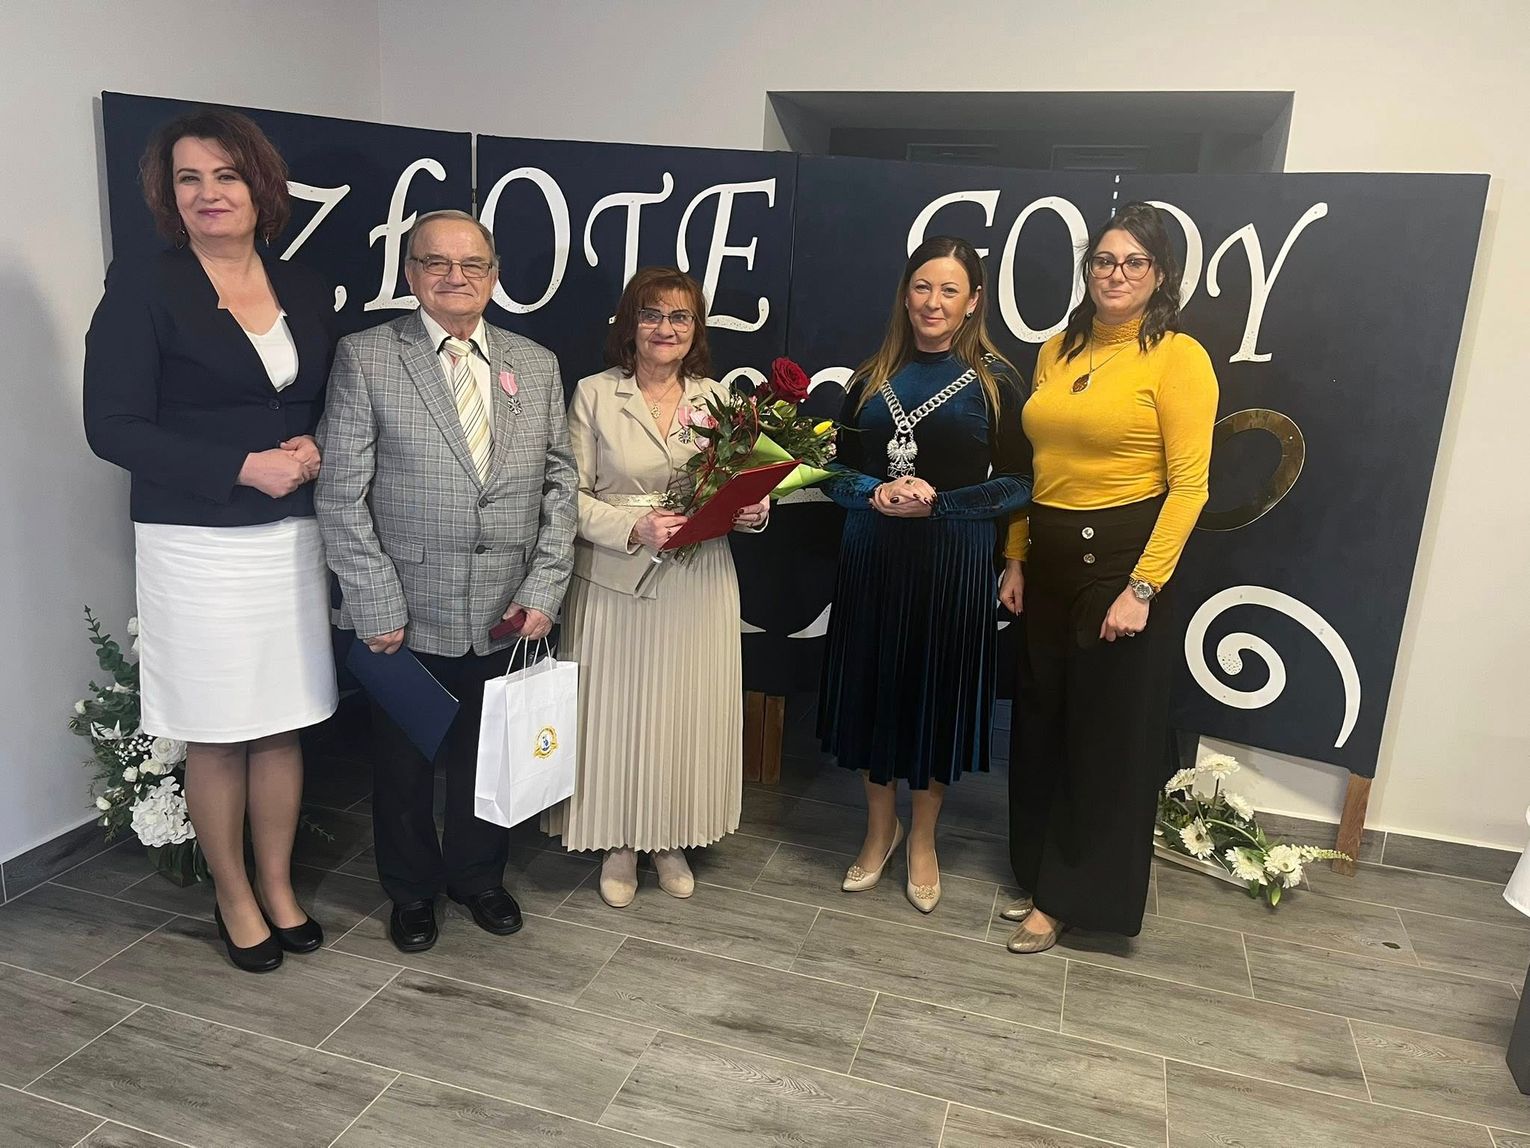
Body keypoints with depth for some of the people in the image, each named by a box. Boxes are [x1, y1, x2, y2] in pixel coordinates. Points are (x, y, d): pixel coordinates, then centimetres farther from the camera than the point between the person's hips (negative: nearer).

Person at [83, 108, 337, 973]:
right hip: (196, 545, -4)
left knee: (283, 725, 11)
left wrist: (313, 450, -8)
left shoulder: (305, 290, 8)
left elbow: (333, 405, 15)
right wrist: (246, 467, -17)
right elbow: (113, 426, -9)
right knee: (216, 735, 7)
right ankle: (235, 900, 27)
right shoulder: (142, 288, -5)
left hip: (292, 538, 4)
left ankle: (279, 888, 29)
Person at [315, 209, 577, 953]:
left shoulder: (536, 365, 6)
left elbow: (559, 483, 5)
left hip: (505, 613, 3)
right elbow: (341, 494, -7)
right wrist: (377, 605, -12)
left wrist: (544, 588, -3)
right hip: (406, 613, -2)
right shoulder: (364, 357, -4)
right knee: (403, 761, 15)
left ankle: (478, 876, 42)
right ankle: (412, 888, 39)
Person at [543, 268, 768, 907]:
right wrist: (633, 528, -19)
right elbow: (570, 495, -5)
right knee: (617, 712, 6)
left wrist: (753, 511, -10)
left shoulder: (715, 398, 7)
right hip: (615, 583, -2)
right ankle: (620, 846, 26)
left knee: (689, 710, 10)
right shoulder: (594, 394, -2)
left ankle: (671, 841, 30)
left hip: (699, 584, 3)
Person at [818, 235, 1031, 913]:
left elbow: (1018, 484, -5)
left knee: (937, 689, 7)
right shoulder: (872, 378, 7)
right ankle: (880, 827, 32)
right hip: (872, 556, 3)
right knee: (872, 681, 9)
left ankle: (922, 839, 30)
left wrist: (938, 504, -17)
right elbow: (837, 471, 7)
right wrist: (876, 494, -13)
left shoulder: (995, 382, -2)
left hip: (954, 560, -3)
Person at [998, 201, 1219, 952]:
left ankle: (1072, 895, 22)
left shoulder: (1177, 357, -9)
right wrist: (1015, 559, 8)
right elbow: (1034, 466, 12)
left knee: (1108, 735, 6)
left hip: (1122, 558, -6)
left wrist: (1142, 586, -18)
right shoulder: (1058, 350, 10)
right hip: (1050, 559, 6)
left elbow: (1188, 485, -13)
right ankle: (1041, 875, 34)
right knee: (1043, 725, 15)